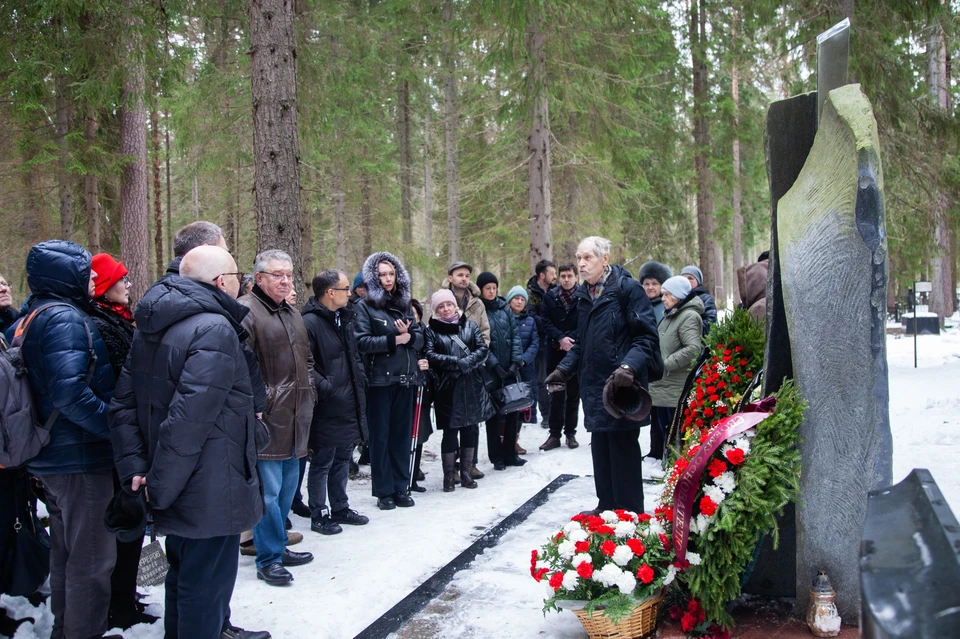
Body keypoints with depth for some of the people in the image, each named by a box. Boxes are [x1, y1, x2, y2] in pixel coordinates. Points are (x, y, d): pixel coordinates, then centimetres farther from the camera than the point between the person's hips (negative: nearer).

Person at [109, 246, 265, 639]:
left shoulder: (149, 329, 9)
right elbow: (189, 418, -27)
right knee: (206, 586, 4)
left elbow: (123, 405, 9)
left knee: (184, 574, 25)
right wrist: (161, 485, -19)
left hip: (177, 488, 9)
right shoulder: (215, 329, -20)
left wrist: (134, 467, 5)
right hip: (210, 490, -9)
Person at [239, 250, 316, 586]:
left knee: (288, 486, 16)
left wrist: (308, 392, 18)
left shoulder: (292, 313, 19)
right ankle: (269, 558, 7)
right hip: (267, 417, -9)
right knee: (269, 490, -4)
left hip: (295, 417, 9)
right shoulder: (245, 312, -11)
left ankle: (277, 546, 29)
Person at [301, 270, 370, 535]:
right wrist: (325, 388, -22)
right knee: (322, 463, 4)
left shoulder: (344, 319, 12)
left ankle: (340, 508, 32)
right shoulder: (310, 323, -17)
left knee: (342, 460, 19)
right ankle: (318, 515, 15)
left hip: (349, 405, 9)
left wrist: (359, 381, 14)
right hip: (326, 407, -9)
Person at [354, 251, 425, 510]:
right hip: (379, 379, -5)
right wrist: (395, 340, -14)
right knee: (380, 435, 2)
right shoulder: (365, 306, -2)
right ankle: (384, 491, 10)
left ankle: (401, 488, 18)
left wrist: (408, 336, -12)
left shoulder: (404, 304, 13)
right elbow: (362, 341, -13)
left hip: (405, 378, 5)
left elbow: (420, 337, 9)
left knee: (402, 434, 9)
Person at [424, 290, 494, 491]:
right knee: (450, 431, 0)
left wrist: (466, 363, -15)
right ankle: (449, 475, 12)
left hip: (471, 386, 3)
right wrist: (456, 362, -16)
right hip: (447, 387, -3)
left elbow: (483, 348, 1)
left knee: (471, 428, 8)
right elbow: (430, 355, -11)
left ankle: (466, 472, 21)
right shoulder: (431, 330, 2)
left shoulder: (470, 325, 10)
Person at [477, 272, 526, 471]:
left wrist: (516, 361, -6)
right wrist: (495, 365, -16)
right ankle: (497, 457, 11)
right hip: (490, 370, -4)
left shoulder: (504, 308, 9)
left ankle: (510, 453, 18)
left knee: (513, 409, 6)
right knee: (493, 412, 3)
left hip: (509, 368, 4)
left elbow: (515, 335, 6)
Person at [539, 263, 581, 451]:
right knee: (556, 396, 4)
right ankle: (555, 434, 9)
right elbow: (545, 321, -2)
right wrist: (560, 338, -15)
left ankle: (570, 433, 18)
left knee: (573, 394, 8)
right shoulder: (550, 296, 4)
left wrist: (571, 339, -17)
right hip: (555, 352, 1)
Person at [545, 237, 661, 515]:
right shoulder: (584, 294, 14)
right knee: (600, 448, 13)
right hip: (594, 385, 7)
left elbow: (647, 336, -13)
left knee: (623, 448, -2)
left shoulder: (627, 288, -10)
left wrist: (629, 366, -27)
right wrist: (565, 368, 12)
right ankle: (607, 505, 25)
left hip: (621, 386, -7)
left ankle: (630, 511, 8)